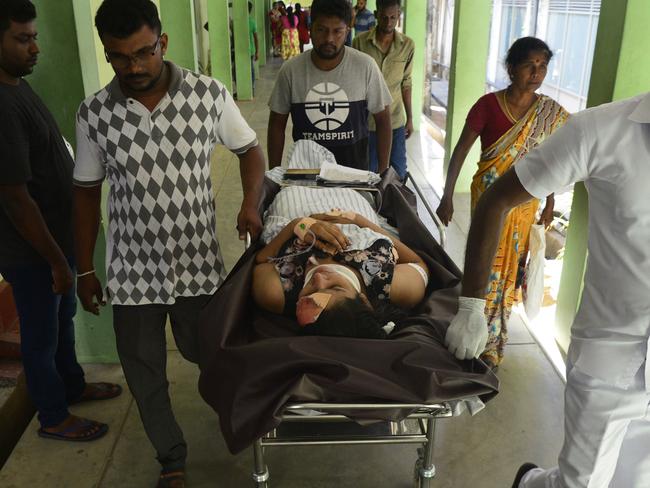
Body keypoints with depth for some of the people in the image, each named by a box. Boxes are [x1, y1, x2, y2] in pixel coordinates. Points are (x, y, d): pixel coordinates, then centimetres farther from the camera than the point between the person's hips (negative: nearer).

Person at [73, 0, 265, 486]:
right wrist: (85, 270, 8)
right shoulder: (94, 113, -6)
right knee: (144, 376, 12)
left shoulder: (210, 95, -9)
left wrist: (250, 203, -13)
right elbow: (87, 192, 4)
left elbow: (250, 149, 5)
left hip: (198, 262, -1)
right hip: (132, 269, 1)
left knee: (203, 352, 16)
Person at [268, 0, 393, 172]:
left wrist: (383, 170, -4)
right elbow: (277, 124, 0)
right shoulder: (290, 70, -9)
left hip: (354, 165, 0)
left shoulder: (366, 66, -11)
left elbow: (382, 118, -2)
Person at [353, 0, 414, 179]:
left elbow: (406, 83, 7)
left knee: (398, 174, 9)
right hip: (366, 121, -2)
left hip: (396, 122, 2)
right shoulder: (360, 42, -8)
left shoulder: (408, 45, -1)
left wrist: (410, 118, 8)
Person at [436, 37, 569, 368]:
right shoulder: (488, 105, -10)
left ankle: (493, 339, 31)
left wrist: (549, 205, 11)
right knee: (487, 267, 0)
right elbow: (461, 150, -8)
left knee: (511, 267, 12)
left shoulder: (551, 113, 0)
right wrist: (447, 196, -11)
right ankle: (486, 341, 18)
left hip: (525, 202, 3)